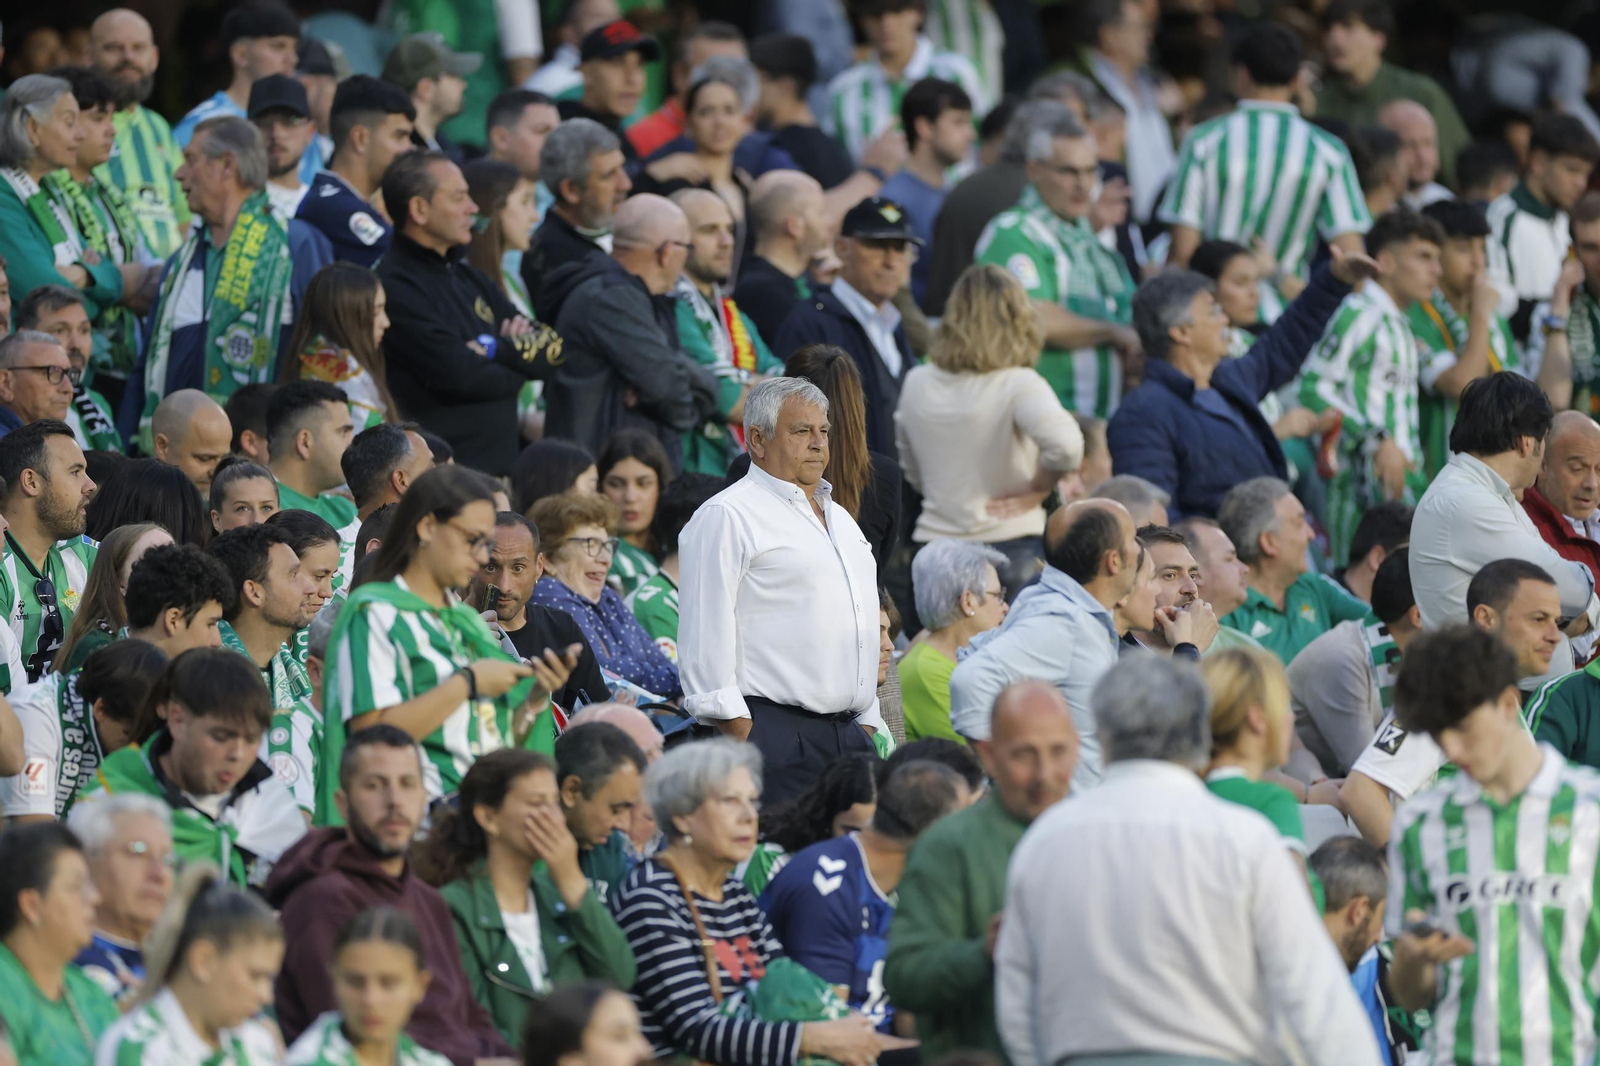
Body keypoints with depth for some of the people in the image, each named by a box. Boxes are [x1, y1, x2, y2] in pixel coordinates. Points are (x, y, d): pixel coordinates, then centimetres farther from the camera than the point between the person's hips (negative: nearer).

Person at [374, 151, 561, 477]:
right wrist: (521, 363, 2)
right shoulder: (396, 287, -12)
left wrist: (497, 350, -9)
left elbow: (554, 348, 12)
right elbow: (461, 376, -19)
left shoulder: (468, 279, 18)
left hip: (498, 465, 8)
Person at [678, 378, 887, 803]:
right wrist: (740, 737, -16)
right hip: (774, 733, -8)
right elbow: (705, 637, -11)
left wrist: (869, 723, 20)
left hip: (850, 734, 8)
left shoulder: (840, 519, 23)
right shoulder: (726, 517, -4)